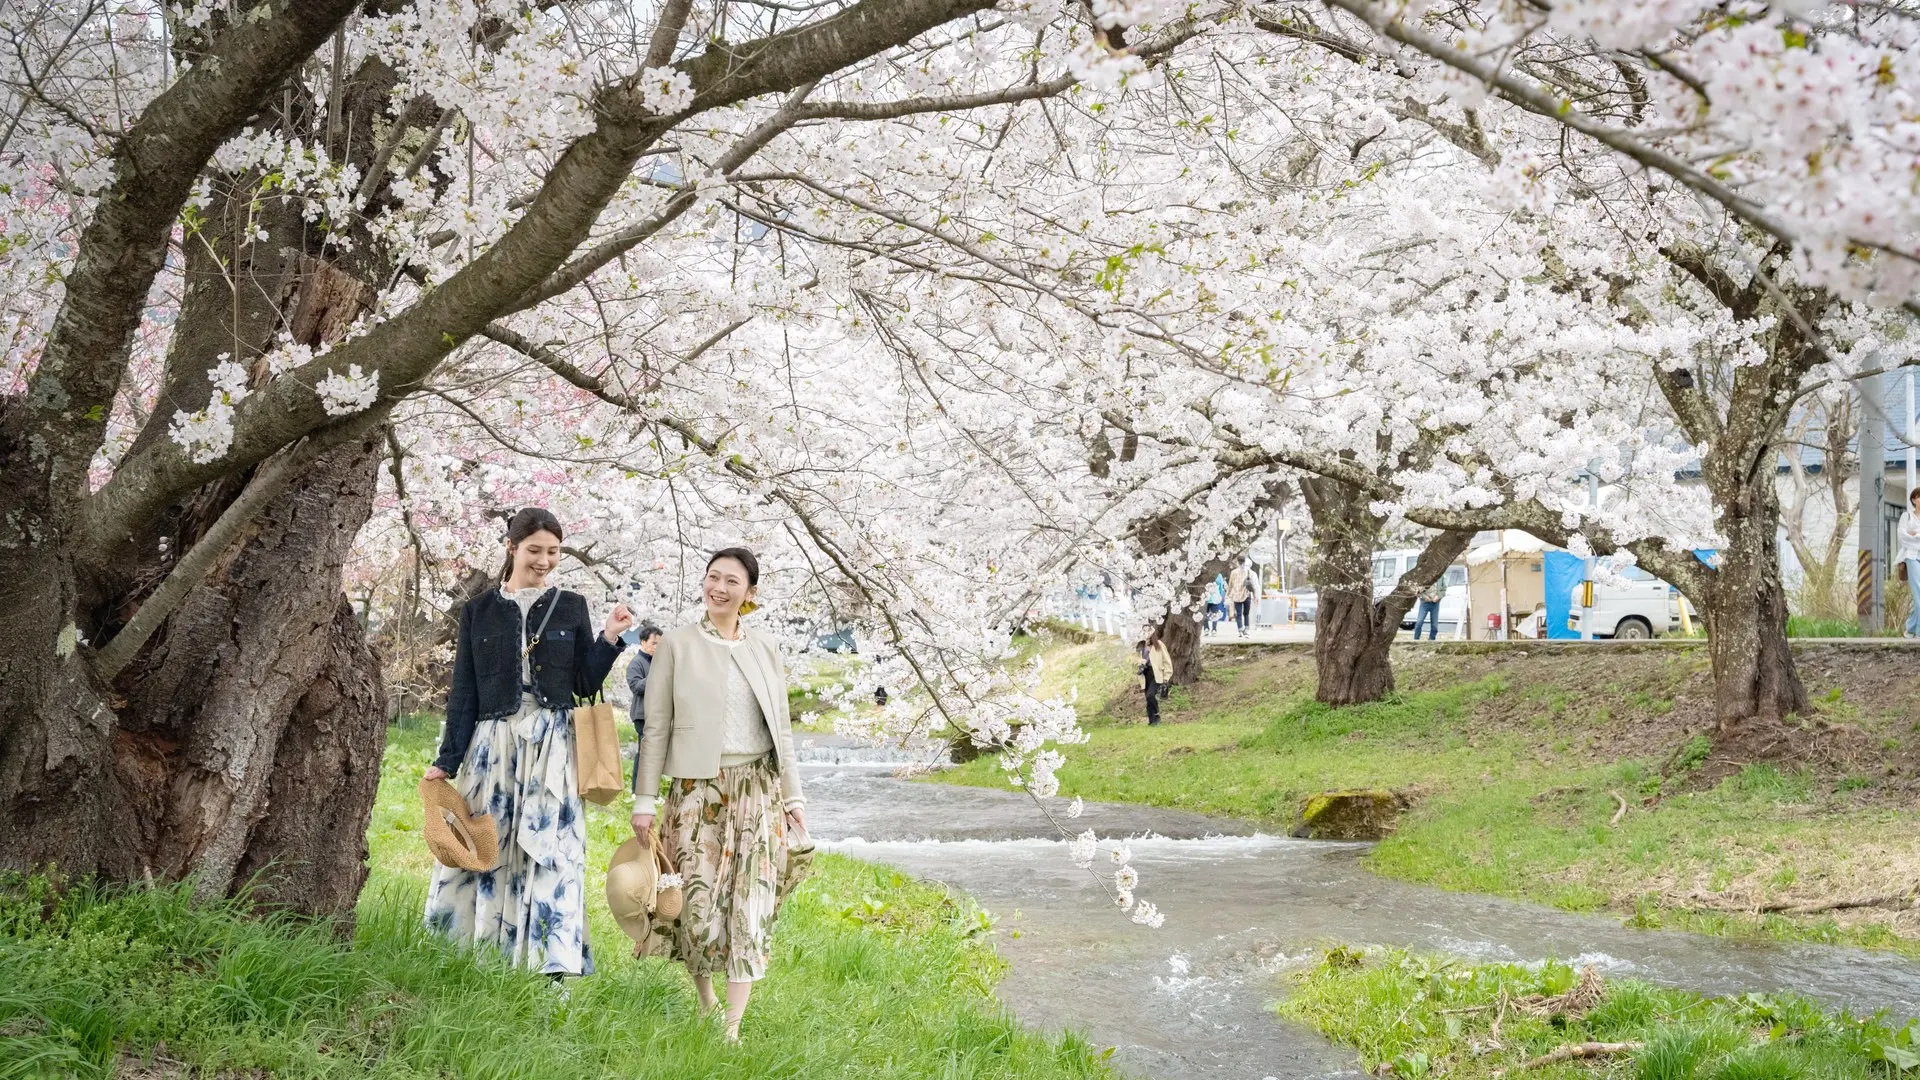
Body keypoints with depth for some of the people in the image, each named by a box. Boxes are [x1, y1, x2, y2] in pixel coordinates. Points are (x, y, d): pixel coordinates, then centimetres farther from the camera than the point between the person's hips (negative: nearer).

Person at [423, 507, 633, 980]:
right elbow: (463, 693, 8)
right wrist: (447, 762, 4)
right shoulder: (479, 611, 9)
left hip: (553, 746, 0)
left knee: (553, 853, -7)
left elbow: (585, 684, 7)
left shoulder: (570, 607, 9)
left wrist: (609, 639, -6)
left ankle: (558, 971, -9)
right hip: (492, 745, 1)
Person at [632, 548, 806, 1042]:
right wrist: (645, 802, -3)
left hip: (757, 790, 2)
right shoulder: (677, 645, 2)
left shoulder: (765, 650, 10)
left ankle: (733, 1025, 2)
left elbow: (781, 729, 14)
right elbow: (656, 728, 1)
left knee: (751, 903, -3)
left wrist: (794, 796, 10)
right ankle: (705, 1002, 21)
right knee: (699, 900, -5)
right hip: (697, 790, -2)